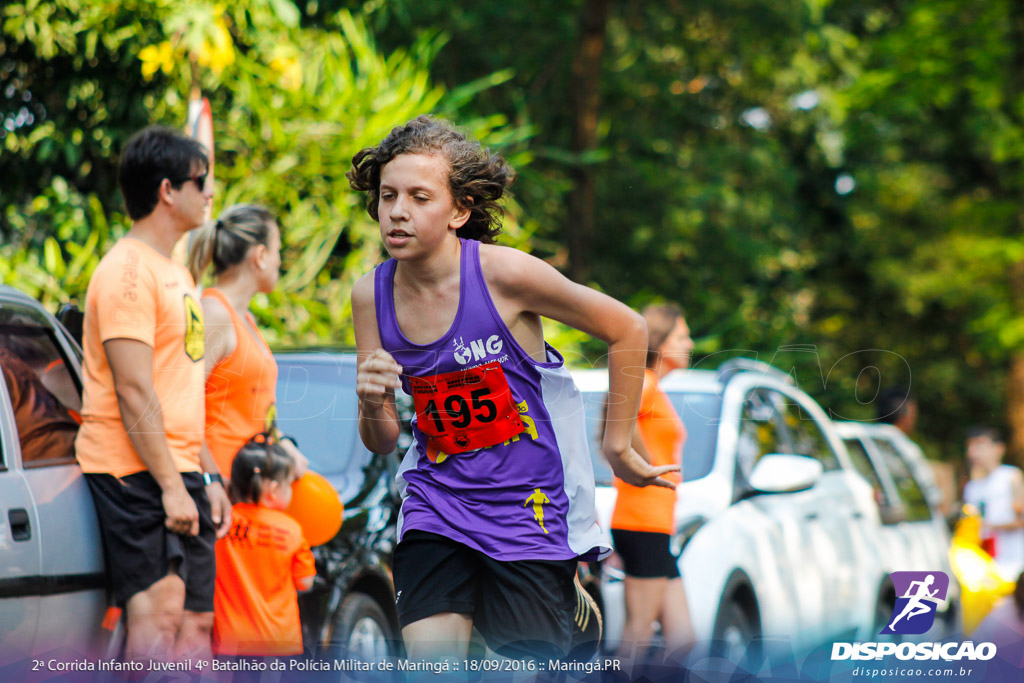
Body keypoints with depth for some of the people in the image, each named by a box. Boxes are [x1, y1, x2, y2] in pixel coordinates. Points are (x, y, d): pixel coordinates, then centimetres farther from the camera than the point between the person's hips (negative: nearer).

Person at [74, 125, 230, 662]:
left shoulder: (174, 274, 21)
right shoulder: (129, 270, -11)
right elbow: (134, 393, -18)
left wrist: (207, 477, 19)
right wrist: (171, 486, -21)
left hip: (178, 472, 10)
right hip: (136, 472, -10)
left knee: (197, 621, 7)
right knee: (159, 613, -18)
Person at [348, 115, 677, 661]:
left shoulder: (505, 274, -16)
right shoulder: (371, 295, -3)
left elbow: (627, 331, -2)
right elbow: (382, 443, 5)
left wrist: (618, 447, 4)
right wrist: (373, 406, -19)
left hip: (530, 508, -3)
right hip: (437, 501, 3)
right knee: (429, 664, -14)